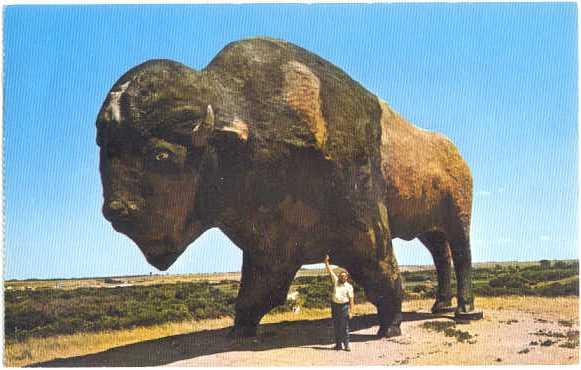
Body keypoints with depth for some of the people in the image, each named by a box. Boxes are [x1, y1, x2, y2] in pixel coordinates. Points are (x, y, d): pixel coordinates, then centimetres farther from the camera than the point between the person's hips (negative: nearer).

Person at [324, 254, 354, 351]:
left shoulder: (349, 287, -2)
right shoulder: (336, 281, 7)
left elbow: (351, 300, -5)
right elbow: (330, 271, 9)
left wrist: (351, 312, -11)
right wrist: (326, 262, 1)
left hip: (344, 306, -4)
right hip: (335, 306, 4)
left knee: (344, 327, -5)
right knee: (336, 326, 7)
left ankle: (346, 345, -1)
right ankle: (338, 344, 15)